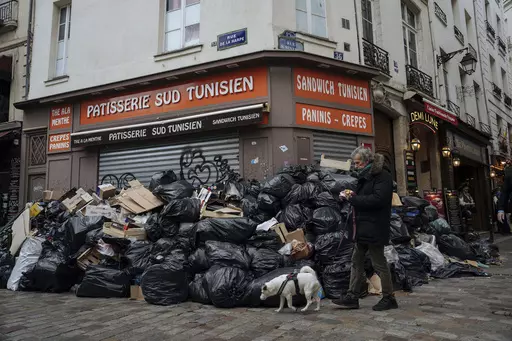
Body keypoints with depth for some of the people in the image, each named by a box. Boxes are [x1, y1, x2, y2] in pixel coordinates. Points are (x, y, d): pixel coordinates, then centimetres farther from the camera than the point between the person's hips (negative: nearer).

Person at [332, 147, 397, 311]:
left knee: (379, 263, 1)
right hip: (362, 228, 10)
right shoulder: (365, 176, 16)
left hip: (374, 228, -10)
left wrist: (352, 198, -19)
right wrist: (352, 195, 3)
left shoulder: (383, 176, -13)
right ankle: (352, 297, 17)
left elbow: (377, 199, -24)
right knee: (357, 261, 10)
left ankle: (389, 298, 17)